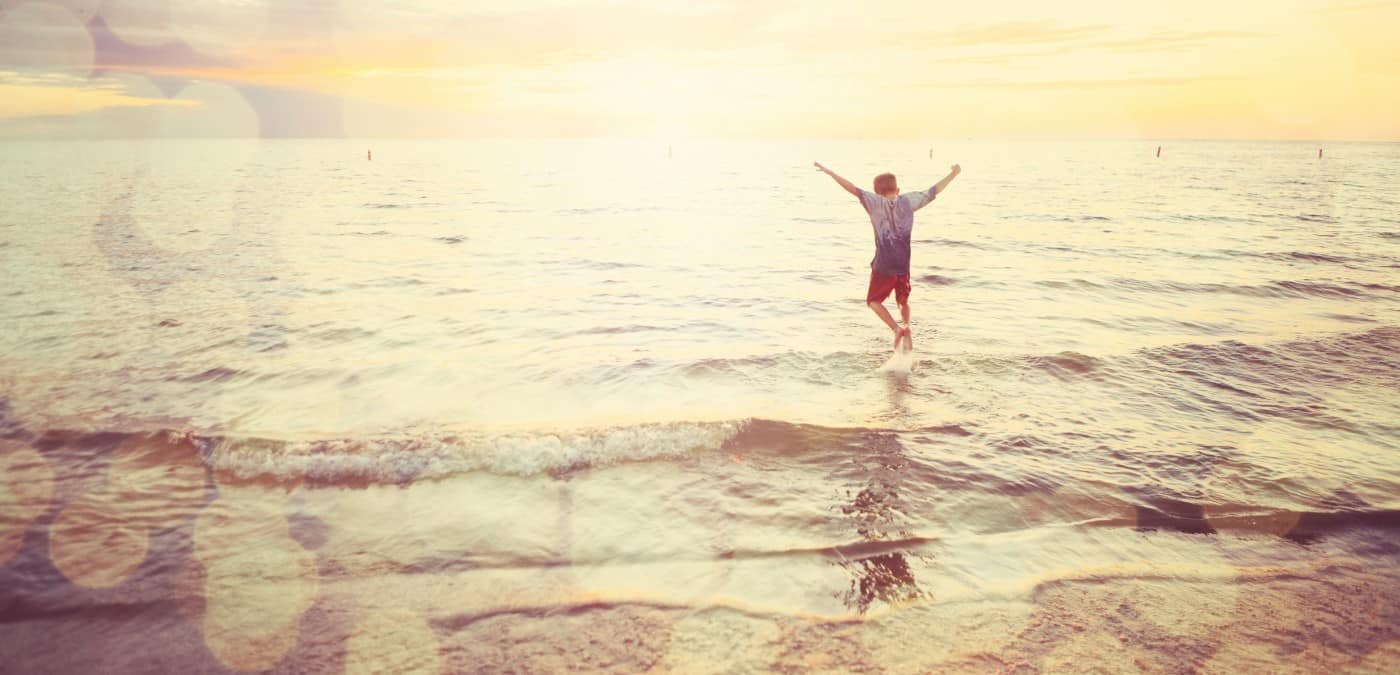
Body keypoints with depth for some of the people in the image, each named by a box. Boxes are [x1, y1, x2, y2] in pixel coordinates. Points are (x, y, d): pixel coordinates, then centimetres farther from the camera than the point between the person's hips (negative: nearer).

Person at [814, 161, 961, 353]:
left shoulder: (876, 202, -8)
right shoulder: (908, 201, 0)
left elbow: (854, 189, -17)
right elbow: (935, 190, 8)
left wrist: (829, 172, -19)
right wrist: (953, 174, 21)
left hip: (883, 265, -3)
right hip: (903, 265, 4)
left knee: (874, 301, 12)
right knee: (903, 301, 24)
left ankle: (897, 329, -6)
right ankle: (907, 328, 5)